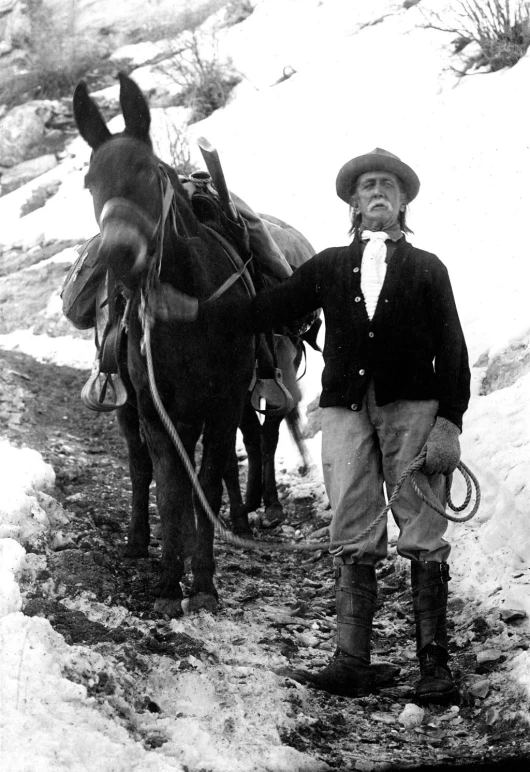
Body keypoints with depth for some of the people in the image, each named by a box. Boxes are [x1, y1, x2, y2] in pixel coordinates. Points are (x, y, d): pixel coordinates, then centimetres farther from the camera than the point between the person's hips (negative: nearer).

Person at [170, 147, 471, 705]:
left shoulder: (427, 269, 10)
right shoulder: (330, 267, 16)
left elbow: (451, 351, 5)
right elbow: (264, 311, 12)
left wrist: (449, 421, -7)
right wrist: (194, 308, 4)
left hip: (412, 407, -2)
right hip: (345, 408, 2)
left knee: (424, 538, -3)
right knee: (352, 540, 0)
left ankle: (434, 664, 0)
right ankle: (352, 662, 1)